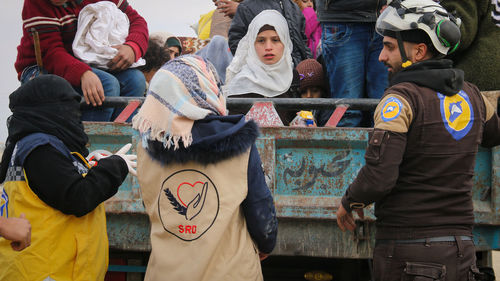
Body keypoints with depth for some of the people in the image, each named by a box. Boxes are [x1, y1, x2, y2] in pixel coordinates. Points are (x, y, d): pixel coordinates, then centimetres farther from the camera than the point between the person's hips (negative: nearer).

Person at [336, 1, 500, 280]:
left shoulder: (403, 97, -12)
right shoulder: (472, 95, 9)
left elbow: (378, 177, -20)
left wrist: (349, 202, -1)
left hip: (408, 253, -6)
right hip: (462, 252, 6)